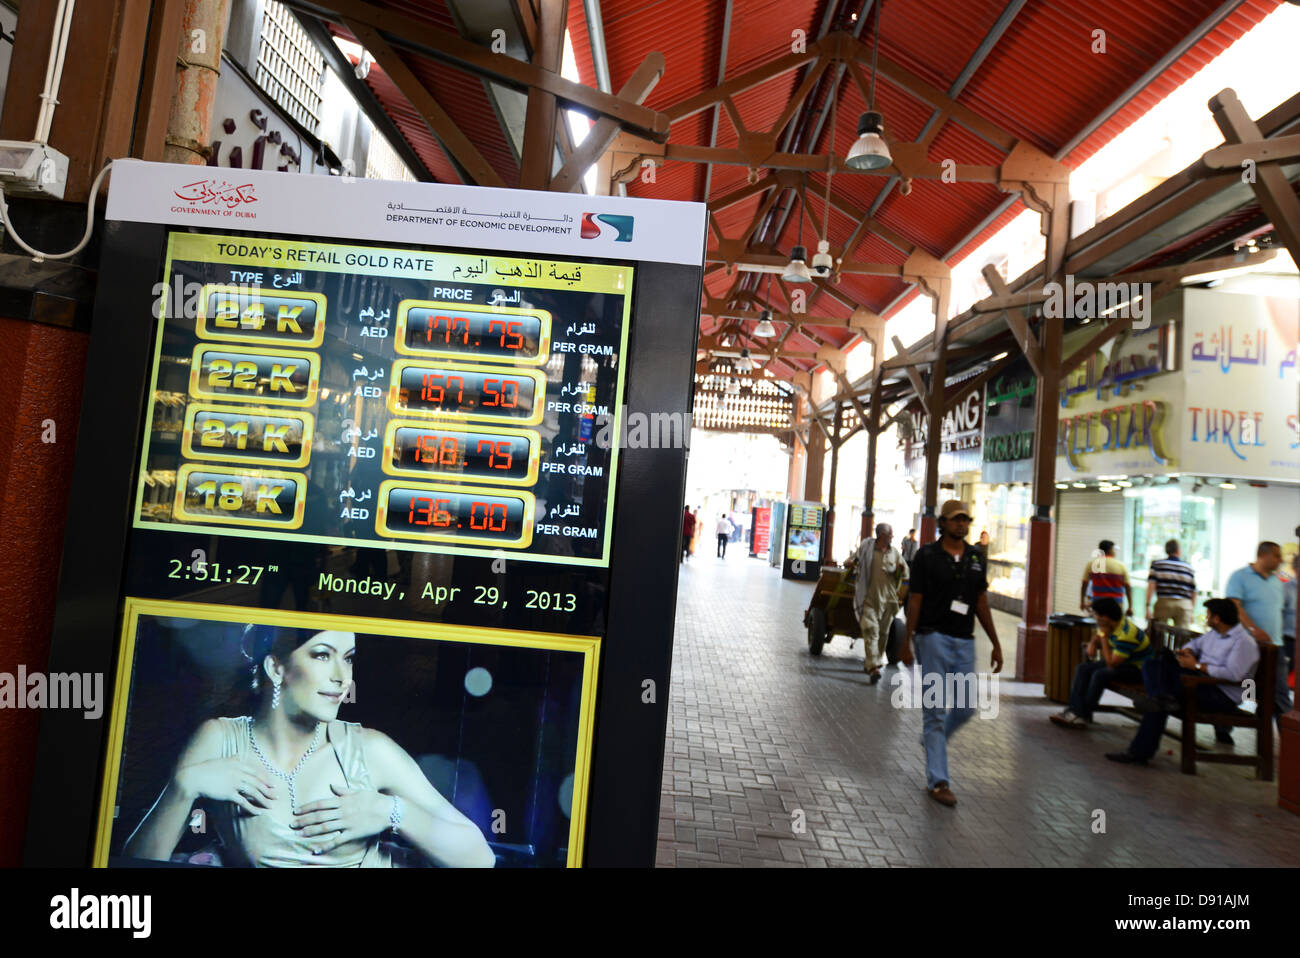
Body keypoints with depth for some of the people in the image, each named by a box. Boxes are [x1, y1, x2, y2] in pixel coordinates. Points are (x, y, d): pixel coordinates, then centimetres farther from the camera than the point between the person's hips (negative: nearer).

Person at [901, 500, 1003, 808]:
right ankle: (937, 781, 5)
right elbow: (915, 600, -5)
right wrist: (907, 641, -8)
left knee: (966, 708, 9)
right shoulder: (927, 555, -5)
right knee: (936, 709, -2)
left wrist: (996, 643, 11)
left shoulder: (976, 557, 10)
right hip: (934, 638, -5)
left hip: (965, 641, 5)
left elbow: (981, 603, 13)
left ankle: (932, 740, 37)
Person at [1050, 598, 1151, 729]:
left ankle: (1084, 716, -17)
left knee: (1100, 674, -30)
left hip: (1137, 668, -9)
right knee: (1083, 668, -5)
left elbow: (1111, 664, -29)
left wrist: (1104, 637, -26)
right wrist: (1092, 644, -8)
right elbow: (1097, 637, 17)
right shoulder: (1108, 625, -6)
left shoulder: (1127, 634, -32)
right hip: (1119, 660, 9)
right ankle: (1075, 711, -15)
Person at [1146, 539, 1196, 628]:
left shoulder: (1157, 564, 4)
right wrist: (1191, 612, 23)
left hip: (1163, 603, -1)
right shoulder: (1188, 567, 9)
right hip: (1184, 605, 1)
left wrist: (1148, 606, -7)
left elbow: (1151, 585, -6)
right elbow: (1193, 592, 13)